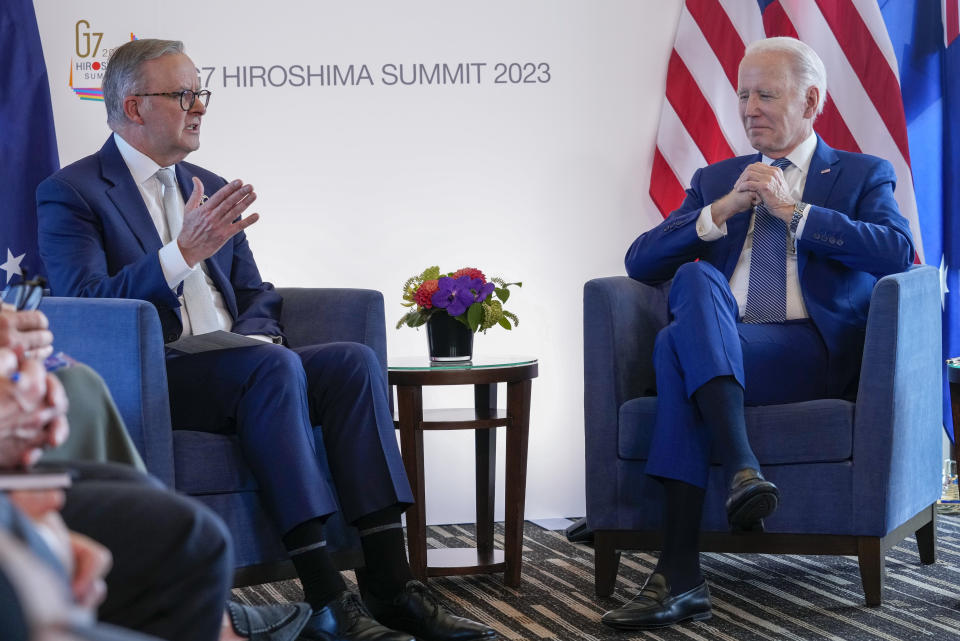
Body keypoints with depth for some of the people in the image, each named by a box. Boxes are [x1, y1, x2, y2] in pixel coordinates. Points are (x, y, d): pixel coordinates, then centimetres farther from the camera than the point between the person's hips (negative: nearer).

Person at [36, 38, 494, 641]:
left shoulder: (209, 187, 21)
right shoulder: (71, 194, -2)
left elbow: (257, 296, 21)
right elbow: (85, 305, -16)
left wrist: (257, 336, -3)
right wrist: (185, 251, -25)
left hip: (230, 365, 7)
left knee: (354, 359, -18)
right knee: (275, 366, -33)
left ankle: (388, 582, -25)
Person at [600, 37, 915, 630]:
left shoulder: (863, 175, 16)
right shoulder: (715, 181, 25)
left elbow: (898, 253, -6)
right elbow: (641, 262, 13)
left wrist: (794, 212, -7)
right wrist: (721, 212, -1)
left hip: (816, 353, -4)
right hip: (718, 351, 4)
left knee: (677, 344, -31)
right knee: (696, 277, -31)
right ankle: (742, 467, -42)